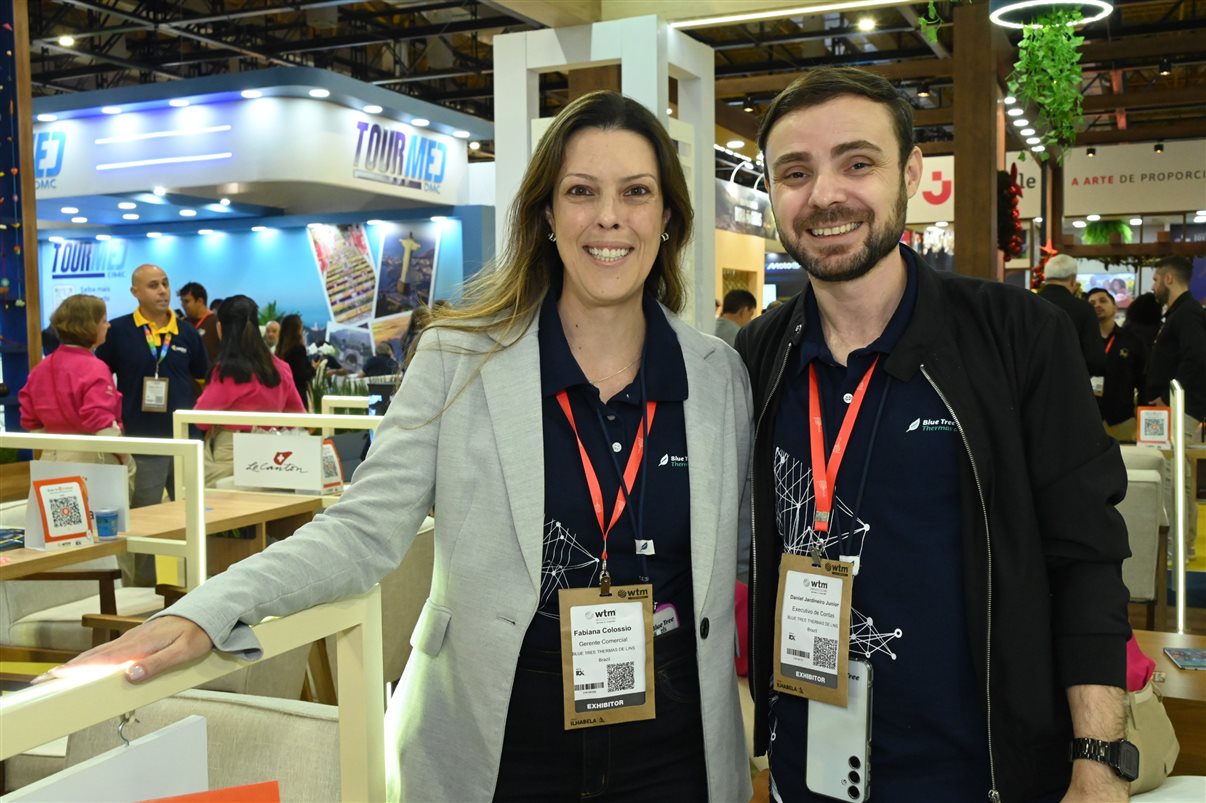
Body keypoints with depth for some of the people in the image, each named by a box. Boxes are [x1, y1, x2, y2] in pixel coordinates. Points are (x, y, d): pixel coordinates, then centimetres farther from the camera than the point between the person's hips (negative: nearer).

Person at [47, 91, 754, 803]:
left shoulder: (721, 376, 0)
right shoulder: (459, 359, -8)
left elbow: (741, 554, 10)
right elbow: (363, 531, -10)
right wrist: (208, 613, -21)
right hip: (499, 745, -1)